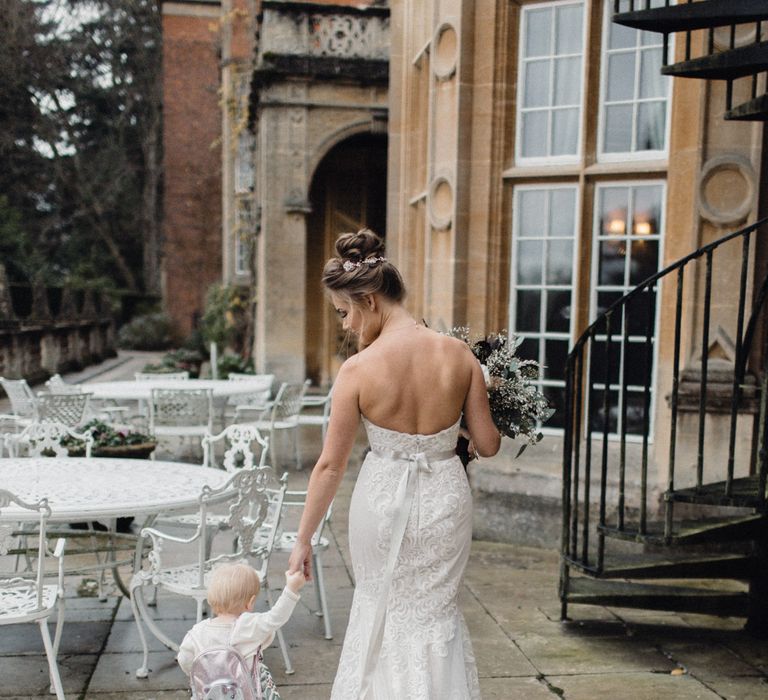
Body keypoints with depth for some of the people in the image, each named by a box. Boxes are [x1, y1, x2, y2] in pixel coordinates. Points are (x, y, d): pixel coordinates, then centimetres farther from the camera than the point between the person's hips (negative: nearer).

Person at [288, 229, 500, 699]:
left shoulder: (358, 370, -17)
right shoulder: (459, 354, -10)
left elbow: (331, 466, -11)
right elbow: (488, 445, -5)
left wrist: (304, 541, 0)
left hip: (384, 499, -2)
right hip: (446, 497, 2)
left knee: (383, 607, 22)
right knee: (435, 612, 22)